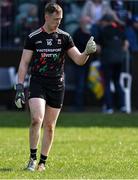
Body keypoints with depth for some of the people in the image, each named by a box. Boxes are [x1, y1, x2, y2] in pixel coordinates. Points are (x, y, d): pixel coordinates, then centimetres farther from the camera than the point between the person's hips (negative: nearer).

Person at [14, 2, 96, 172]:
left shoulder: (64, 37, 3)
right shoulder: (33, 37, -2)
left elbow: (79, 60, 3)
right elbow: (24, 63, 0)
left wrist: (87, 52, -18)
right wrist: (19, 87, -7)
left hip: (57, 86, 2)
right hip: (37, 83, -2)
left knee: (49, 126, 4)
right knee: (36, 120, -20)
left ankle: (43, 162, 15)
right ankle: (33, 158, -6)